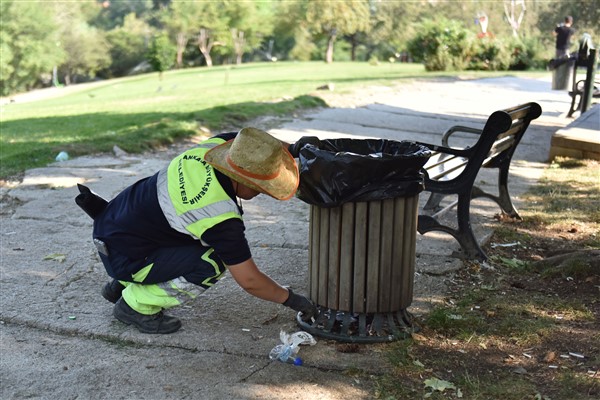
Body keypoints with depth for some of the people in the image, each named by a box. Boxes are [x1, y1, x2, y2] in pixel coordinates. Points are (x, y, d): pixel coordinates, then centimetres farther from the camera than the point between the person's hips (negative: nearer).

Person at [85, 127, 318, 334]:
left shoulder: (218, 144, -11)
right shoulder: (220, 217, -29)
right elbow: (249, 281, -19)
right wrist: (291, 299, -6)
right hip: (122, 256, -9)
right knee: (214, 264, -19)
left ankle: (120, 285, 20)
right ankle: (137, 306, -1)